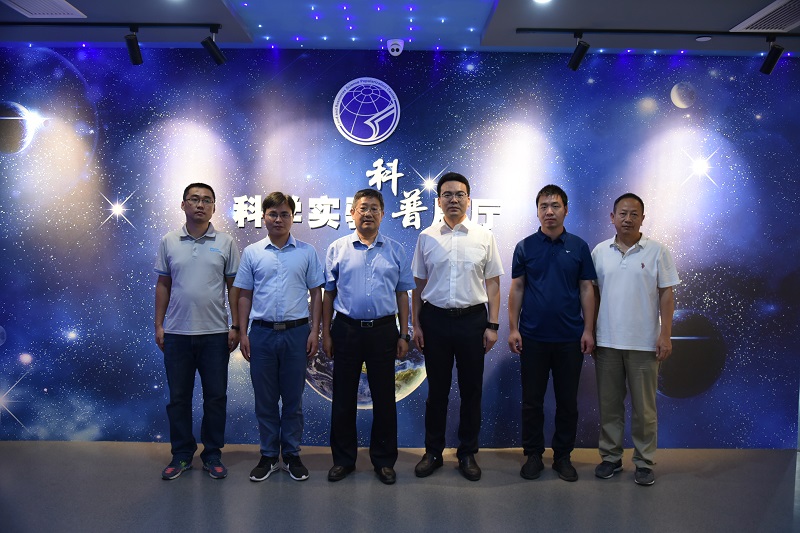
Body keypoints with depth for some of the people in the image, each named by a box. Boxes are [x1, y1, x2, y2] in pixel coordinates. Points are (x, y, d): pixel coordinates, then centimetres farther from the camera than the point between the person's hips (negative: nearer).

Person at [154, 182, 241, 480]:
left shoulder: (226, 243, 1)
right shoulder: (169, 242, 6)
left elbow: (233, 287, 2)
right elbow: (163, 285, 9)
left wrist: (235, 326, -3)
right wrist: (158, 325, 4)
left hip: (215, 333, -1)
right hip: (176, 333, 1)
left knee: (215, 397, 6)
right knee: (178, 397, 9)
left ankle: (212, 454, 20)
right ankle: (181, 454, 23)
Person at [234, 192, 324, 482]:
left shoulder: (307, 252, 3)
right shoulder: (252, 252, 5)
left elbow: (316, 293, 4)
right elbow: (244, 295, 7)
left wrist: (315, 331, -3)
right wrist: (243, 333, 1)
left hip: (296, 332, -1)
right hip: (262, 332, 1)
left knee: (293, 398, 8)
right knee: (265, 399, 8)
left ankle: (292, 455, 20)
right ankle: (268, 456, 21)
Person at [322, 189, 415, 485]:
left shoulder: (395, 250, 6)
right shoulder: (337, 249, 4)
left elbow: (402, 294, 7)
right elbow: (328, 294, 6)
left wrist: (404, 335, 2)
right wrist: (326, 333, 1)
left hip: (383, 330, 0)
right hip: (346, 330, 0)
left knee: (384, 399, 7)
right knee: (343, 397, 8)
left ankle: (384, 461, 21)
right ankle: (343, 459, 23)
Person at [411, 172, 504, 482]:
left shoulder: (484, 237, 2)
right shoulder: (427, 237, 4)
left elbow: (493, 284, 2)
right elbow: (419, 285, 7)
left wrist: (492, 325, -3)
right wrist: (415, 324, 3)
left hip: (472, 319, 0)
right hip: (435, 319, 1)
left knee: (471, 390, 8)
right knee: (437, 389, 10)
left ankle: (467, 454, 23)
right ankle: (433, 452, 24)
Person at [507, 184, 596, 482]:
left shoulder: (578, 247, 3)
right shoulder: (525, 247, 2)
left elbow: (586, 290, 4)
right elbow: (516, 289, 2)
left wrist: (588, 330, -3)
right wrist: (512, 328, -4)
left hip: (570, 338, 1)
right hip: (533, 337, 0)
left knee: (567, 401, 8)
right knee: (531, 400, 6)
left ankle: (563, 456, 23)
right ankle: (533, 455, 20)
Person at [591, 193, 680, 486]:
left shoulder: (657, 251, -1)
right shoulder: (600, 251, 6)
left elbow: (666, 294, -2)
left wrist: (665, 334, -9)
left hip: (644, 343, -2)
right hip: (607, 342, 3)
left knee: (644, 407, 6)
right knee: (609, 404, 11)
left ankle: (644, 462, 19)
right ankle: (610, 457, 24)